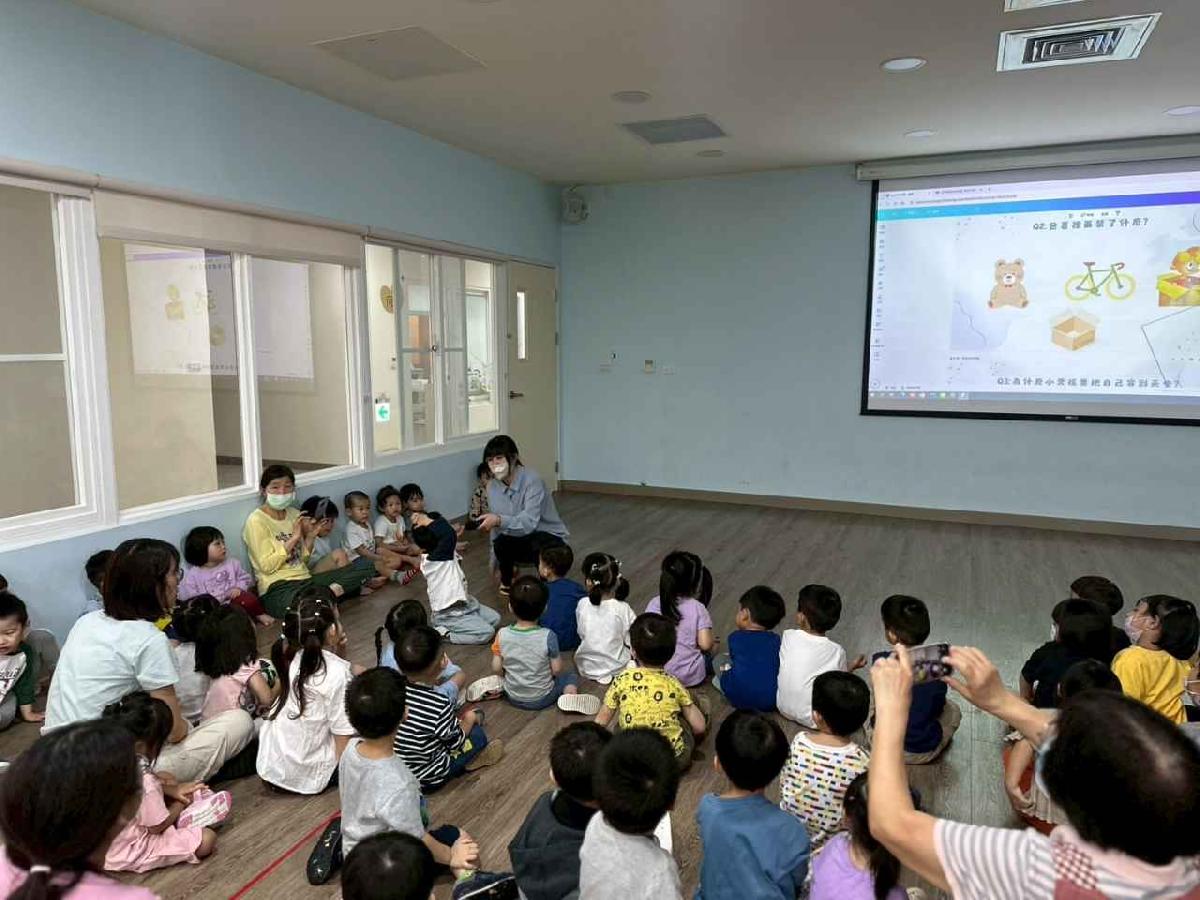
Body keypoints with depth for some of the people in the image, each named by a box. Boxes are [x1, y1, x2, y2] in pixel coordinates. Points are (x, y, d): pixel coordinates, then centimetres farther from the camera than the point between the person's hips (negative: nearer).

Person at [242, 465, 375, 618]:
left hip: (305, 578, 7)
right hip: (277, 587, -7)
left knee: (361, 573, -7)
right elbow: (267, 566, -13)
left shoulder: (294, 514, 14)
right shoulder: (256, 521, -5)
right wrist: (294, 537, -13)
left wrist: (310, 537, 0)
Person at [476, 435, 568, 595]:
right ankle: (507, 580, 4)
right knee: (501, 542, -29)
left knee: (538, 543, -39)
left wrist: (499, 520, -47)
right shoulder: (492, 486, -3)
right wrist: (496, 562, 8)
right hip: (518, 541, 4)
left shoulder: (532, 480, -23)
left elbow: (529, 522, -34)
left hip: (548, 536, -4)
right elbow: (495, 528, 5)